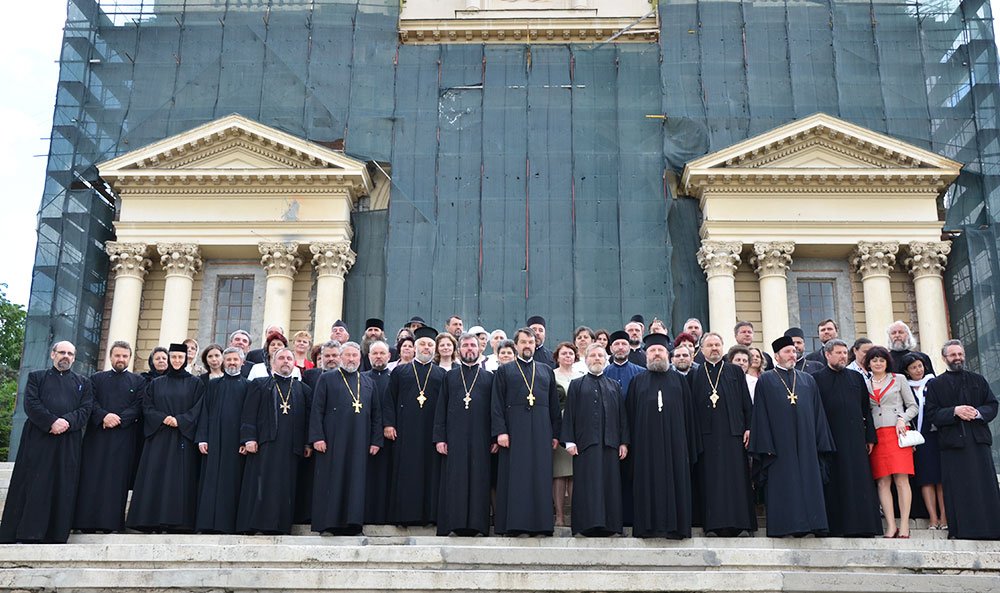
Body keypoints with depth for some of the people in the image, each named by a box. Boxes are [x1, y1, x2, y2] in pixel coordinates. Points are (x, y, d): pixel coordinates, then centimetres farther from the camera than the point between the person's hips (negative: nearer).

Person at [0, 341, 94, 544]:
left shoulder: (83, 383, 19)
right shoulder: (37, 377, 15)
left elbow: (85, 410, 6)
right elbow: (31, 404, 0)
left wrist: (67, 422, -13)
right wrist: (52, 422, -15)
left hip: (69, 443, 1)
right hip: (38, 439, -1)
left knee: (63, 488, -3)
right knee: (33, 487, -5)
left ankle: (56, 535, -2)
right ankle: (25, 534, -4)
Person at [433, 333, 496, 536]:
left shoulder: (489, 377, 12)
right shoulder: (450, 376, 14)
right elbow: (440, 409, 9)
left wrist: (496, 438, -3)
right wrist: (439, 438, -1)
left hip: (480, 439, 0)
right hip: (454, 438, 0)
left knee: (479, 480, -2)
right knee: (454, 480, -2)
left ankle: (476, 523, 2)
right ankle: (456, 522, 1)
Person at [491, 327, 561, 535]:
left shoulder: (547, 370, 17)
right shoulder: (504, 371, 9)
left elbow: (554, 403, 14)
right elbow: (497, 403, 2)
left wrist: (555, 433, 5)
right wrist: (500, 431, -10)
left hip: (541, 431, 2)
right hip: (514, 431, -2)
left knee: (540, 478, 0)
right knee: (514, 478, -3)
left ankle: (540, 523, 4)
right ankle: (512, 524, -1)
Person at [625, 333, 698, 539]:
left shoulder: (679, 381, 12)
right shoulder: (637, 382, 12)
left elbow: (689, 414, 9)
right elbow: (630, 415, 8)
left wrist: (690, 447, 2)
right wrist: (631, 443, -1)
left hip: (674, 443, 0)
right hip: (646, 443, 0)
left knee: (675, 481, -1)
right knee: (647, 482, -2)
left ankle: (675, 525, 4)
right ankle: (649, 525, 1)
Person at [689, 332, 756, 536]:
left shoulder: (736, 372, 12)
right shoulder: (695, 376, 13)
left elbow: (747, 402, 8)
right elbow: (691, 407, 9)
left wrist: (749, 427, -2)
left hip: (732, 434, 0)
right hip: (706, 435, 0)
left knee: (734, 478, -3)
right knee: (710, 479, -2)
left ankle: (734, 522, 0)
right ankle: (714, 523, 0)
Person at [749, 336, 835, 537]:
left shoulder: (808, 380, 16)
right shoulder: (765, 380, 6)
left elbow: (818, 413, 14)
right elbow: (761, 415, -1)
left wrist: (822, 443, 6)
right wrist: (765, 445, -10)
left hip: (806, 443, 4)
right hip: (779, 443, -3)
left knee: (809, 482, 2)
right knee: (781, 486, -5)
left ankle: (811, 524, 5)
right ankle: (783, 525, -2)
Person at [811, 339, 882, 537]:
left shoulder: (856, 378, 15)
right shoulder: (817, 379, 5)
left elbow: (866, 409, 14)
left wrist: (870, 437, 6)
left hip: (855, 438, 3)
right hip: (830, 438, -3)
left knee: (859, 482, 2)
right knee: (835, 485, -2)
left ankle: (860, 527, 6)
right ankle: (836, 527, 2)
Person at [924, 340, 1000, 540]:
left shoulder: (978, 380, 15)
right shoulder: (935, 384, 8)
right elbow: (931, 413, 0)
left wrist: (978, 412, -11)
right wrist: (955, 411, -14)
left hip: (978, 440, 2)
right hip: (952, 441, -2)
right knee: (957, 489, -3)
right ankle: (960, 530, 0)